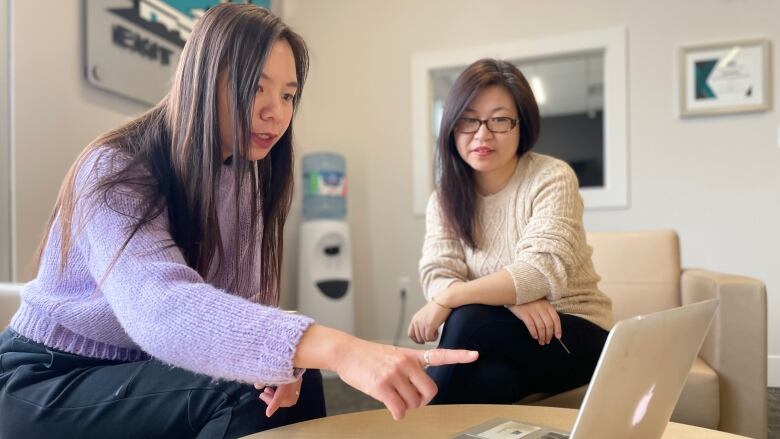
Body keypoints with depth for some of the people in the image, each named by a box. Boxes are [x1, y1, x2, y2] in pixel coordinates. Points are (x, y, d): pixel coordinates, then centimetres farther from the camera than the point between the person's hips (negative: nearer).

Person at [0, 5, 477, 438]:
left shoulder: (246, 179, -2)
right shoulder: (115, 170, -24)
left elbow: (244, 303, -6)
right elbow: (160, 306, -43)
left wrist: (284, 362, -29)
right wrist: (336, 347, -56)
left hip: (148, 373, 6)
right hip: (47, 382, -5)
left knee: (297, 384, -16)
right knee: (242, 395, -27)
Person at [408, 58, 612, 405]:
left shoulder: (551, 178, -11)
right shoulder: (443, 199, 2)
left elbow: (542, 270, -25)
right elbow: (436, 276, -12)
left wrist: (446, 300, -30)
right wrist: (511, 299, -29)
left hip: (574, 336, -2)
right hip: (500, 343, 2)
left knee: (469, 319, -30)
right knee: (488, 378, -35)